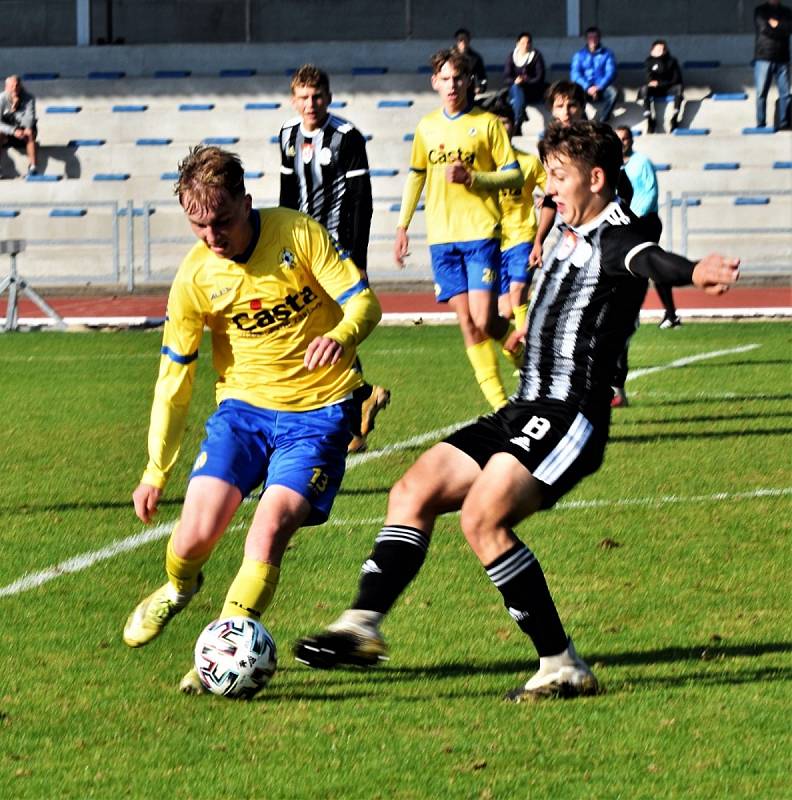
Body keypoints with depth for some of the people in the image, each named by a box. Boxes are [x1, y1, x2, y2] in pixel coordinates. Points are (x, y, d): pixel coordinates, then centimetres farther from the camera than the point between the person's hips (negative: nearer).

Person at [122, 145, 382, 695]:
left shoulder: (297, 234, -13)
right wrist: (157, 469, 0)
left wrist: (342, 335, -36)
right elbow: (175, 378, 1)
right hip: (244, 406, 2)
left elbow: (363, 301, -11)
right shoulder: (194, 277, -7)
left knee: (271, 529, -20)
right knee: (198, 531, -12)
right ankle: (178, 588, 25)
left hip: (319, 410, -2)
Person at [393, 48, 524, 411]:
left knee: (485, 321, -14)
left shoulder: (487, 123, -1)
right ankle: (501, 406, 3)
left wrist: (471, 177, -16)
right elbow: (416, 175, 24)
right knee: (467, 323, -1)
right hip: (441, 237, 4)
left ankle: (522, 354, 18)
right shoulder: (426, 127, 12)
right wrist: (402, 225, 20)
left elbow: (514, 176, -3)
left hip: (481, 233, -4)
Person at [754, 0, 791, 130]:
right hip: (763, 58, -3)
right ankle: (761, 125, 1)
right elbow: (764, 28, -10)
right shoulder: (760, 11, 6)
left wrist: (776, 24, -9)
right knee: (761, 93, -3)